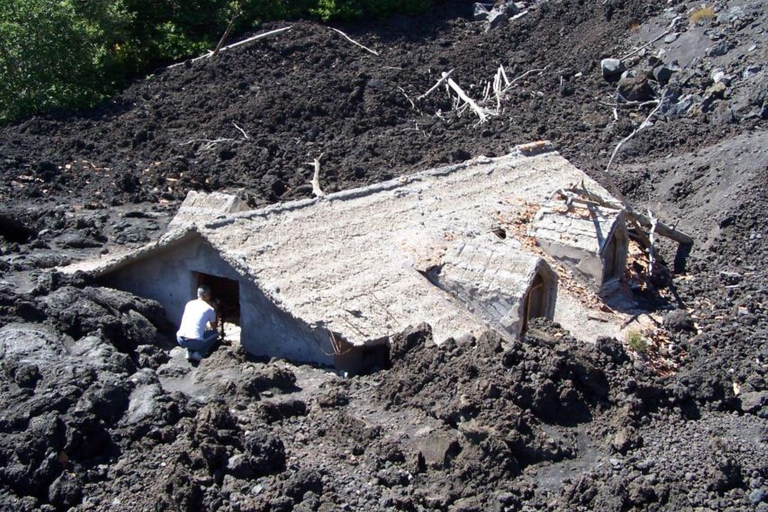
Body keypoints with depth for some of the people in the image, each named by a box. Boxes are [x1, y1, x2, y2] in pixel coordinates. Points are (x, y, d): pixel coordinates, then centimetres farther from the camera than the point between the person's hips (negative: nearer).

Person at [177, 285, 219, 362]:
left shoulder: (189, 304, 15)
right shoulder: (210, 309, 2)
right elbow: (214, 327, 19)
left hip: (180, 339, 5)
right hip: (195, 342, -5)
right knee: (215, 333, 21)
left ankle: (189, 352, 15)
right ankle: (199, 354, 4)